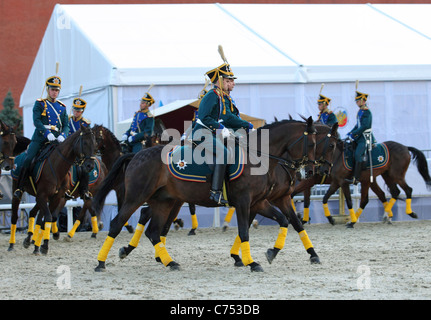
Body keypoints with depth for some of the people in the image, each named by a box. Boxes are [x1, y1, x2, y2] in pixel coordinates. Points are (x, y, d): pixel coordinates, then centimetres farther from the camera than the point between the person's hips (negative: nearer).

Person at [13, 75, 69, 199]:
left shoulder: (62, 107, 18)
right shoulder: (40, 104, 8)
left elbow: (66, 126, 11)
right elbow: (36, 121, -6)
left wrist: (63, 135, -12)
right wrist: (47, 133, -21)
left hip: (56, 140, 3)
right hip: (40, 137, -3)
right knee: (28, 159, -18)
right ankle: (20, 188, -9)